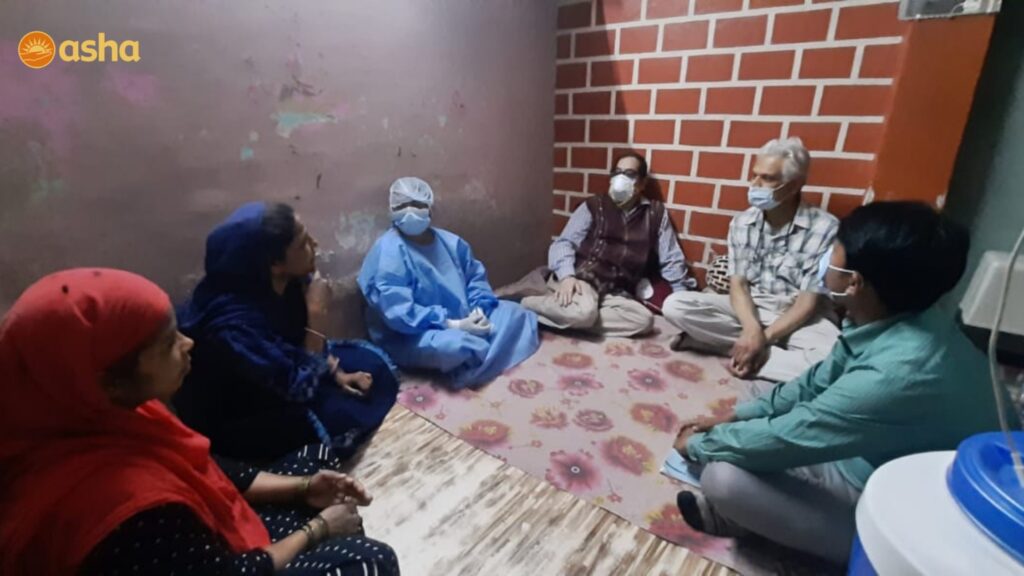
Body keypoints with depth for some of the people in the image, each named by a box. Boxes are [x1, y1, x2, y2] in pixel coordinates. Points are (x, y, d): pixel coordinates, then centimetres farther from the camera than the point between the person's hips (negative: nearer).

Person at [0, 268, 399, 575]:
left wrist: (303, 488, -4)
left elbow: (204, 472, 0)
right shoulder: (131, 510, -39)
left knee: (313, 459, 13)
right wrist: (318, 529, -10)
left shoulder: (103, 425, -12)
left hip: (206, 541, 8)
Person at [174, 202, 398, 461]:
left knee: (373, 364, 0)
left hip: (284, 370, 7)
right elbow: (301, 387, -31)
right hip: (235, 418, -7)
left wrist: (336, 373, -8)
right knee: (344, 415, -24)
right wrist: (317, 312, -33)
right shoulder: (234, 324, -37)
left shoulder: (287, 281, -15)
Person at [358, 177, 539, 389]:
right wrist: (453, 325, -27)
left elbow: (476, 277, 9)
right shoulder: (388, 253, -19)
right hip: (412, 336, -7)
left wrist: (479, 310, -12)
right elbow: (399, 313, -25)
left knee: (514, 313, 1)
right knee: (455, 345, -37)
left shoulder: (450, 242, 3)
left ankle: (475, 368, -11)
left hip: (463, 320, 8)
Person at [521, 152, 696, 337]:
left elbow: (671, 259, 15)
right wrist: (566, 276, -20)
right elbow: (564, 243, -1)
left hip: (615, 293, 4)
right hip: (580, 278, -4)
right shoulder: (593, 206, 7)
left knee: (644, 320, -26)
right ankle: (523, 303, -12)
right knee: (583, 312, -36)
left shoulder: (656, 214, 14)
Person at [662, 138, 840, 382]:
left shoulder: (824, 228, -12)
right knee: (675, 305, -20)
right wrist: (752, 328, -24)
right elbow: (738, 284, -5)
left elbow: (809, 301, -13)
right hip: (748, 308, 3)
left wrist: (763, 337, -22)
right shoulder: (742, 223, 0)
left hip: (799, 318, -2)